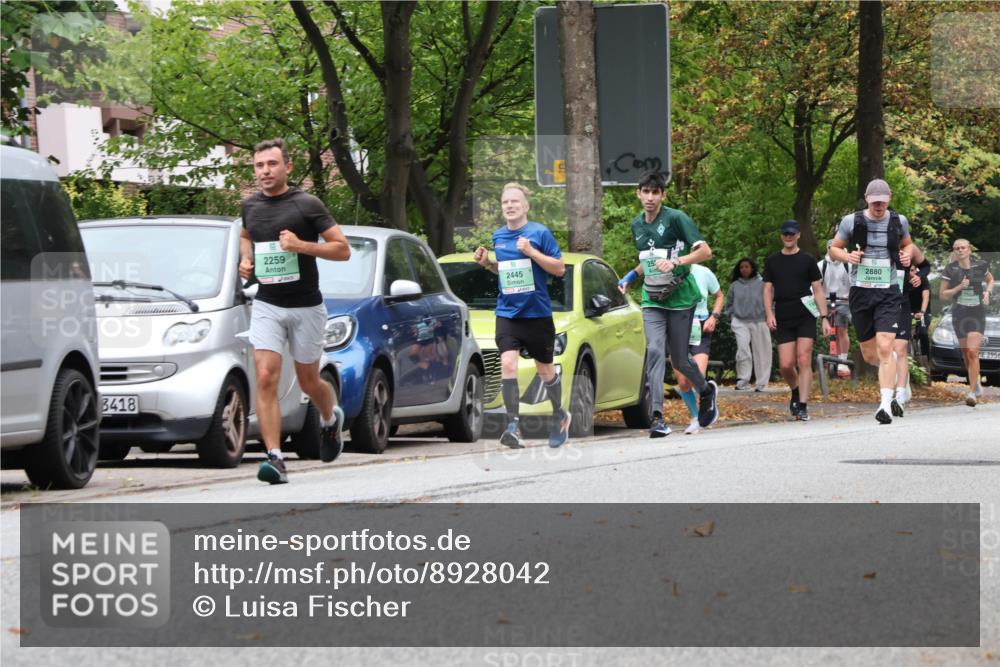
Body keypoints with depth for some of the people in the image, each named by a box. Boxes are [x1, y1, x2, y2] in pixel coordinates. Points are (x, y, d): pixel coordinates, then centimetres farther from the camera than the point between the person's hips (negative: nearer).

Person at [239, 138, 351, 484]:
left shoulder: (307, 205, -9)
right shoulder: (251, 206, 6)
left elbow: (342, 249, -8)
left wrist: (302, 245, -22)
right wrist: (246, 260, 8)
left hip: (306, 306, -3)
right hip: (267, 305, 3)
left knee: (309, 383, 11)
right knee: (266, 379, -15)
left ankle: (331, 418, 46)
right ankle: (275, 458, -19)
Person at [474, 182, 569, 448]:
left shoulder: (539, 232, -6)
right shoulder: (498, 237, 8)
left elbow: (559, 268, -7)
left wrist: (530, 251, -18)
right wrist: (487, 263, 3)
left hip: (538, 313, -3)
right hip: (507, 313, 3)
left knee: (545, 369, 11)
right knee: (508, 364, -17)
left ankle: (560, 415, 35)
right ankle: (513, 425, -20)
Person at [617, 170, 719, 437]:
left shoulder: (676, 218, -9)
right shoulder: (637, 225, 12)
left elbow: (705, 251, -14)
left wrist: (676, 261, -26)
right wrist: (630, 277, 16)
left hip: (680, 297, -4)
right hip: (652, 299, 4)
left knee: (679, 359, 4)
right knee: (654, 351, -15)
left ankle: (706, 391, 36)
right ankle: (657, 417, -21)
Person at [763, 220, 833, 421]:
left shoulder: (807, 260, 6)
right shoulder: (772, 261, 12)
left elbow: (818, 290, 6)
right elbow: (767, 290, 12)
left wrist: (824, 318, -1)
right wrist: (769, 314, -4)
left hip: (805, 317, -2)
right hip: (783, 320, 2)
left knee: (804, 360, -12)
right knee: (786, 365, -4)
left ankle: (802, 406, -12)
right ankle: (795, 392, 25)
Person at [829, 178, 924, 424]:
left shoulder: (898, 221, 3)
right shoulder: (851, 221, -1)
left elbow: (908, 244, 22)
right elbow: (834, 248, 10)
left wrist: (908, 254, -1)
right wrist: (847, 256, -11)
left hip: (888, 293, -1)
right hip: (860, 292, 1)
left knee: (885, 348, -18)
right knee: (869, 355, 8)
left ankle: (886, 404, -21)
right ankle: (896, 378, 39)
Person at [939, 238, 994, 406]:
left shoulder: (980, 266, -2)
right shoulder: (950, 270, -3)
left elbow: (990, 280, 18)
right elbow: (943, 295, 0)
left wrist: (987, 292, -2)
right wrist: (959, 287, -15)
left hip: (978, 313, -2)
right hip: (959, 314, 2)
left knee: (972, 352, -15)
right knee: (966, 354, 10)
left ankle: (972, 392, -16)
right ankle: (976, 385, 33)